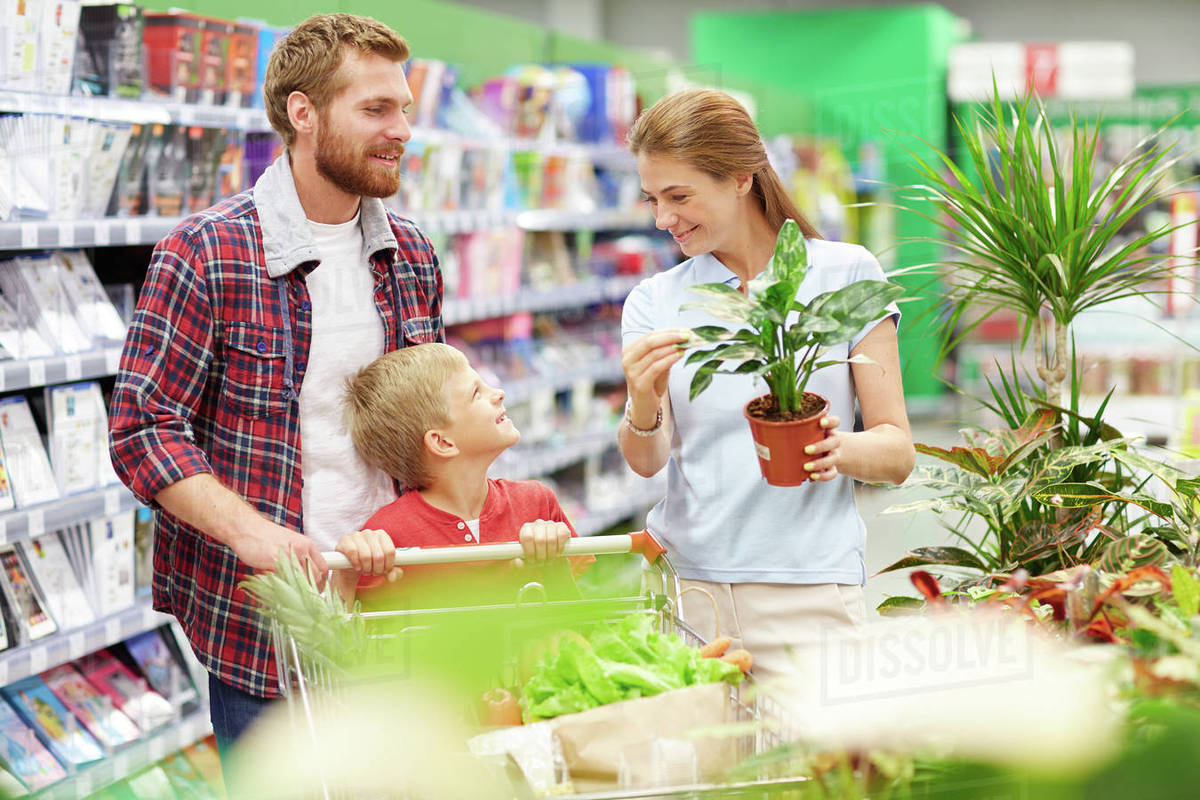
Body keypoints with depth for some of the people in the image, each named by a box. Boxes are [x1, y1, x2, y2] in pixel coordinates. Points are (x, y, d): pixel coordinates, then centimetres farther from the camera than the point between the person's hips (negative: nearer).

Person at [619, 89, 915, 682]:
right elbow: (646, 461, -2)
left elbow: (898, 452, 0)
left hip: (807, 589, -2)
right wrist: (644, 400, -23)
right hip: (682, 583, 2)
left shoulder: (846, 274, 2)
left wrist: (843, 450, -21)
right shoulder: (653, 302, 9)